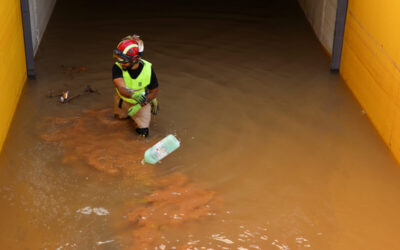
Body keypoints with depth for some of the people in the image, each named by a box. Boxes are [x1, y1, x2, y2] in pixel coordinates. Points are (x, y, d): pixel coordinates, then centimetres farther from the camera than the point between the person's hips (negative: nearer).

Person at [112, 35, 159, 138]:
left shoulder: (148, 69, -30)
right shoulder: (118, 67, -32)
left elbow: (154, 92, -16)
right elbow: (121, 88, -45)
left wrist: (139, 105, -27)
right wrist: (133, 95, -67)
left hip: (141, 101, -2)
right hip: (123, 100, 2)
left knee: (143, 132, -5)